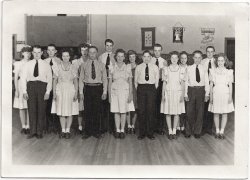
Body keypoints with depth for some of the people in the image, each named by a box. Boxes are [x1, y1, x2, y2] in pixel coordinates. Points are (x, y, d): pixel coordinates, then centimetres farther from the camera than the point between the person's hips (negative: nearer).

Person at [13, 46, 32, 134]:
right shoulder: (18, 64, 4)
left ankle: (28, 126, 6)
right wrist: (16, 90, -4)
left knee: (29, 108, -1)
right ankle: (23, 126, 13)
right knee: (21, 107, 3)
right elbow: (15, 78, 3)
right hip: (21, 86, -1)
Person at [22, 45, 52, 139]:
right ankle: (32, 131, 10)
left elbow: (49, 79, 3)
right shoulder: (28, 64, 11)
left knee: (41, 109, 1)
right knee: (31, 109, 1)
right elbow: (23, 78, 8)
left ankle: (39, 132, 11)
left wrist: (48, 92, -6)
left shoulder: (46, 65, 7)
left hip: (42, 85, -1)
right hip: (31, 85, 1)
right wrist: (24, 91, 0)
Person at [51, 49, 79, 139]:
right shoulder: (57, 67, 3)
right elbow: (55, 81, 4)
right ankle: (63, 130, 13)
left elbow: (76, 82, 4)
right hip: (60, 90, 0)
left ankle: (68, 131, 11)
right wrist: (54, 93, -3)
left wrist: (76, 93, -3)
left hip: (70, 91, 0)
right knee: (61, 112, 3)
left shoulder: (73, 68, 3)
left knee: (70, 112, 1)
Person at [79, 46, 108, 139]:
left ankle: (96, 131, 14)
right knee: (87, 110, 2)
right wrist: (81, 92, -1)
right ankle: (87, 131, 12)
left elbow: (104, 79, 7)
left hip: (98, 88, 0)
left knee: (97, 110, 3)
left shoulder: (101, 65, 6)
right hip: (87, 88, 0)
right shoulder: (84, 65, 6)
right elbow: (81, 79, 6)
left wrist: (104, 92, 0)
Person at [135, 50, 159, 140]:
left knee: (151, 110, -1)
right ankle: (141, 133, 7)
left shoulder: (155, 67, 9)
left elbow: (157, 80, 9)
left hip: (151, 88, 0)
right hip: (141, 88, 0)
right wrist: (138, 90, 3)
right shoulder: (138, 67, 9)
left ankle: (150, 133, 8)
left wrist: (154, 90, 2)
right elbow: (135, 81, 11)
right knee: (141, 110, -2)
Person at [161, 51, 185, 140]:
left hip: (178, 93, 0)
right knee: (168, 113, 0)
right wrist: (163, 95, 1)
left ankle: (174, 131, 13)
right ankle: (170, 131, 11)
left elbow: (183, 83, 5)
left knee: (177, 113, 1)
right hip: (168, 92, 0)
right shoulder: (165, 69, 5)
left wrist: (182, 95, -3)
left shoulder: (181, 70, 5)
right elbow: (164, 83, 7)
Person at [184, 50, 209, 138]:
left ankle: (197, 131, 16)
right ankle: (188, 131, 13)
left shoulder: (203, 69, 5)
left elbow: (206, 81, 5)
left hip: (201, 89, 1)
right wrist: (186, 93, -2)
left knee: (200, 111, 5)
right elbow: (186, 81, 3)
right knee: (190, 111, 1)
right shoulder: (189, 68, 4)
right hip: (191, 89, -1)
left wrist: (207, 94, -1)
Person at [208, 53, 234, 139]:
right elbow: (211, 85, 5)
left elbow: (230, 85, 5)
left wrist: (230, 96, -2)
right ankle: (217, 131, 14)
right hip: (216, 94, 0)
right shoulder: (212, 71, 4)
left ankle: (222, 131, 12)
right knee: (216, 113, 4)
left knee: (224, 113, 3)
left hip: (225, 94, 0)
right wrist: (211, 96, 1)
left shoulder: (229, 72, 3)